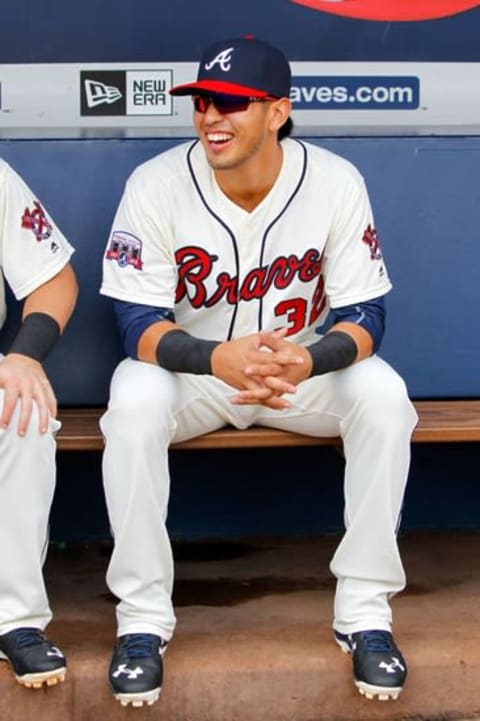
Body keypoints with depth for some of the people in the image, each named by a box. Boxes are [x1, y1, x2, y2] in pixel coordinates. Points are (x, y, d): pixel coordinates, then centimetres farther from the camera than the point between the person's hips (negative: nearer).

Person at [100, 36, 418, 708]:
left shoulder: (337, 183, -16)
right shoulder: (156, 185, -19)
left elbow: (364, 315, -15)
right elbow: (139, 324, -19)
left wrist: (309, 359, -40)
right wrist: (219, 360, -41)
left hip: (307, 363, 1)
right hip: (191, 367, -1)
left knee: (384, 397, -28)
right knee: (133, 405, -32)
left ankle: (365, 611, -14)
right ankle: (143, 618, -17)